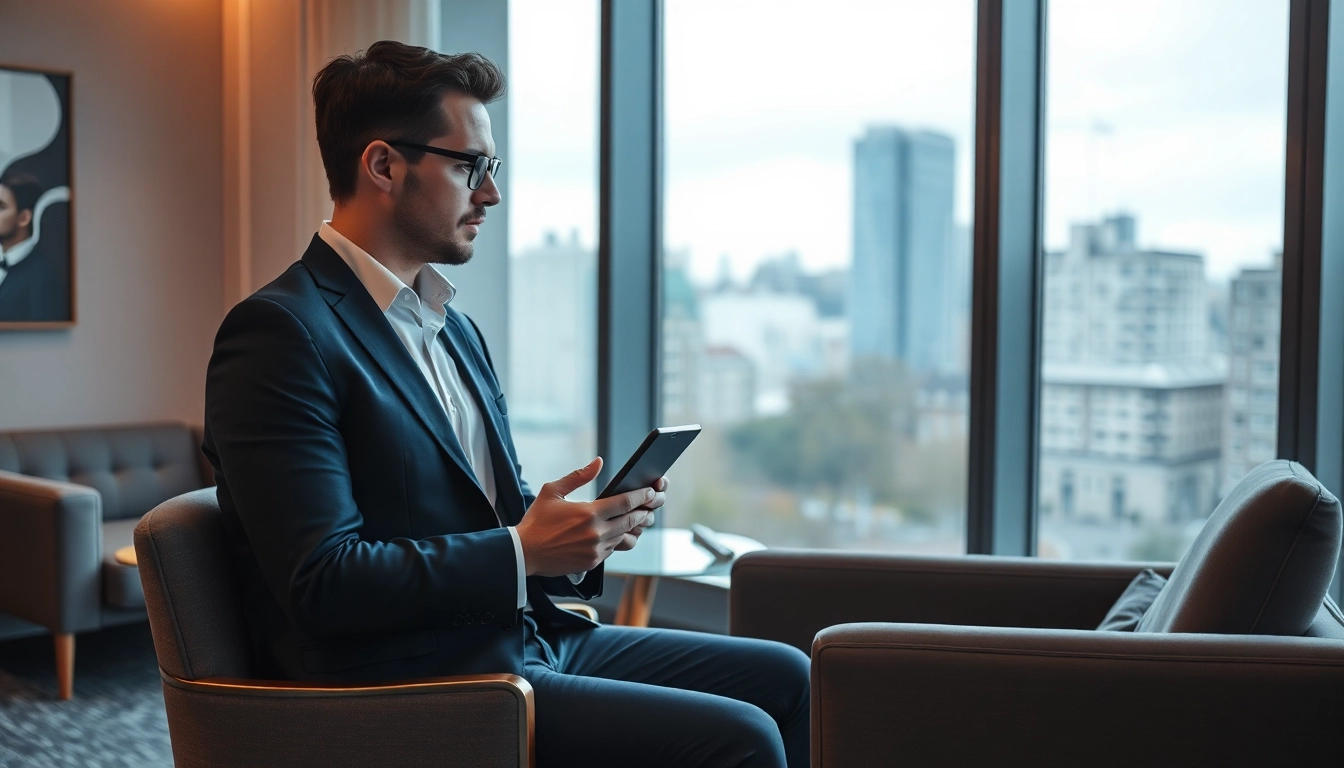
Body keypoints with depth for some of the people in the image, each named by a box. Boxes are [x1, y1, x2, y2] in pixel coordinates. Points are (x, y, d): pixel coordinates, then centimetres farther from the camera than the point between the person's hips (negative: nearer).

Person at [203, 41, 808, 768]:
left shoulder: (454, 329, 15)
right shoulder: (278, 330, -13)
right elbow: (319, 580, -20)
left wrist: (577, 525, -2)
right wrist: (524, 552, -19)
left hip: (524, 640, 9)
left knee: (782, 676, 7)